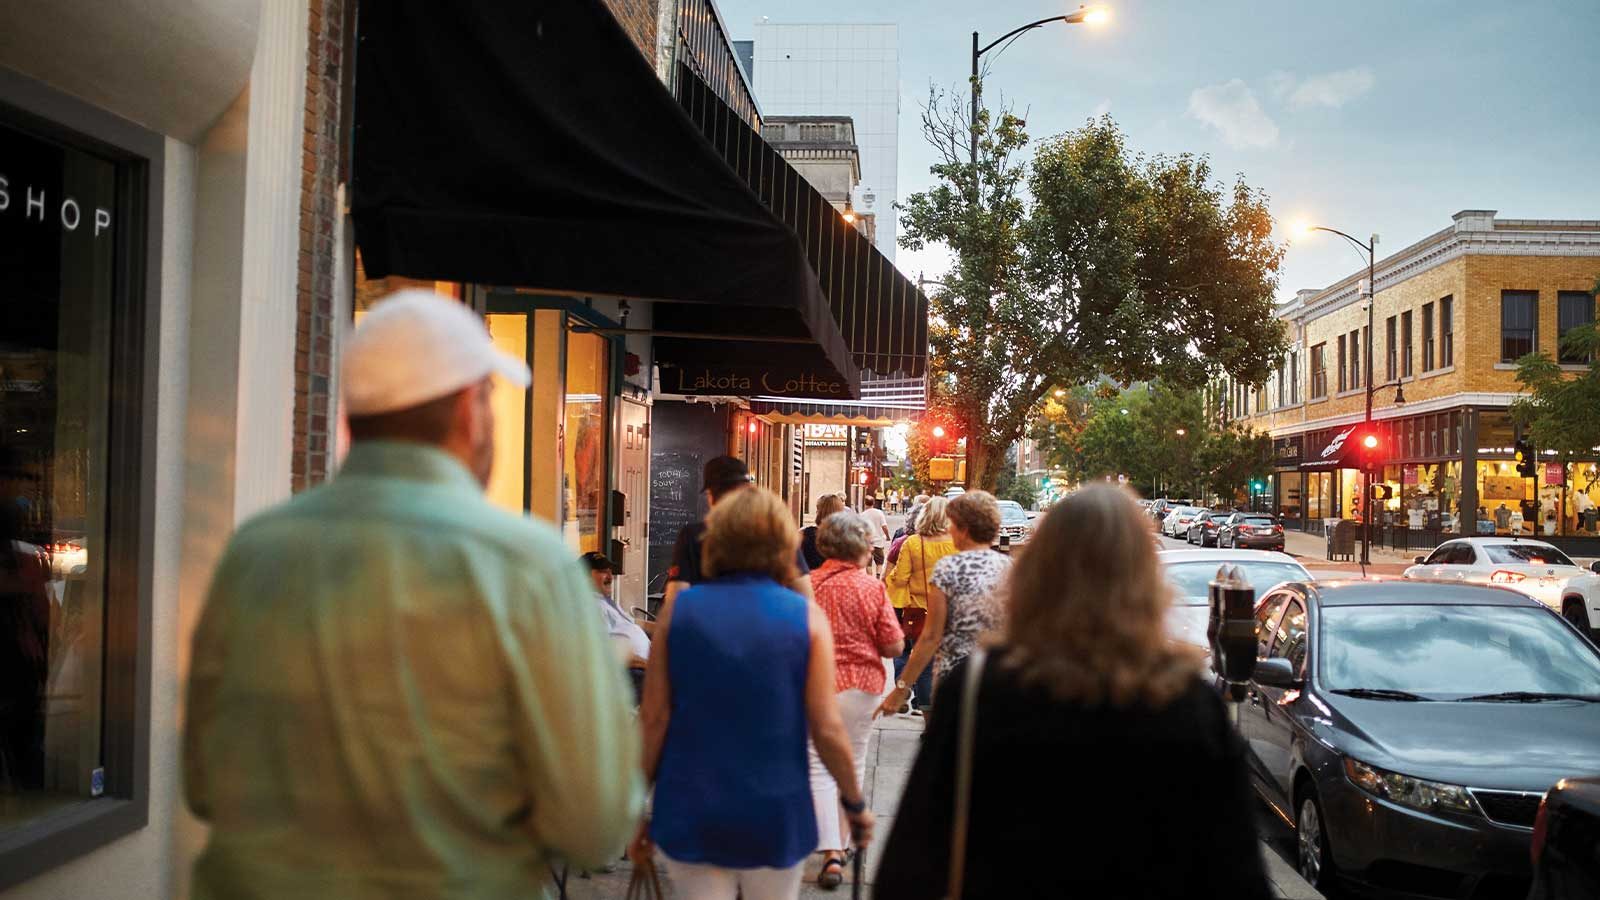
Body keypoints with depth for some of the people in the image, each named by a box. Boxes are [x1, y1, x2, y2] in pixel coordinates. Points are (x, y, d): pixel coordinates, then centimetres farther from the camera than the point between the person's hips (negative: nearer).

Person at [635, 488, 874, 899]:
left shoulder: (679, 608, -4)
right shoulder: (805, 616, -7)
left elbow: (654, 718, -3)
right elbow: (827, 728, -9)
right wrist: (855, 802, 6)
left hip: (691, 814, 1)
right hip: (774, 815, 0)